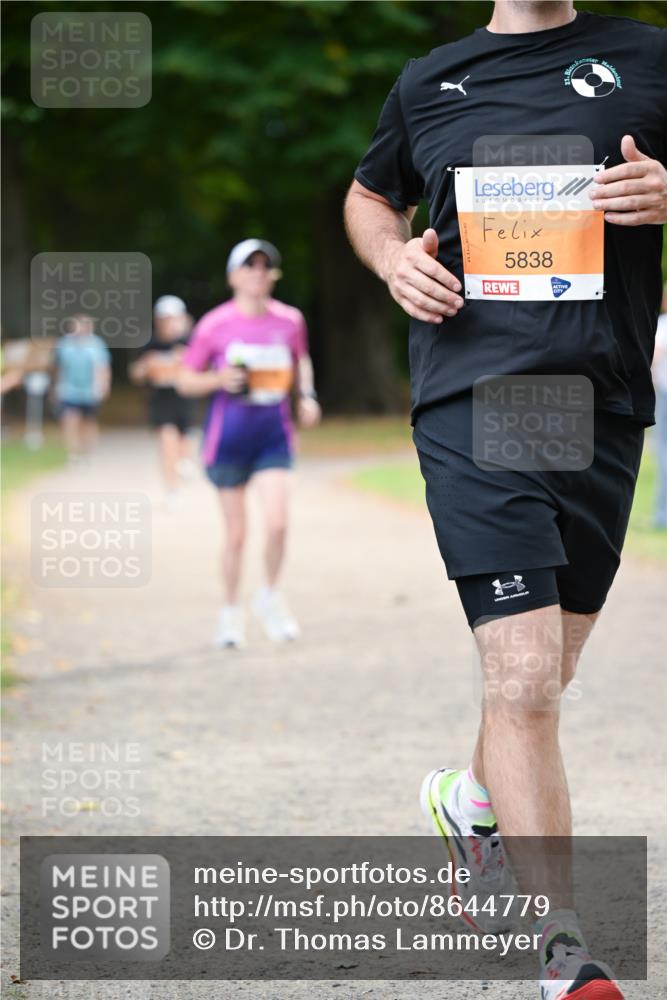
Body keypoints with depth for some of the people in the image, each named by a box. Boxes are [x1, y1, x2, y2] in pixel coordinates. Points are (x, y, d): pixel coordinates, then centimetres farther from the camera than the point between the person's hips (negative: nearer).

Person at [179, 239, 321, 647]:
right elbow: (186, 380, 0)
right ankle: (231, 611, 24)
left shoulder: (289, 320, 1)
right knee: (236, 533, 4)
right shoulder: (214, 325, -7)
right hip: (229, 438, -2)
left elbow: (301, 360, 21)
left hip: (274, 435, 2)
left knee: (277, 524, -14)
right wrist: (220, 379, -18)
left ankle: (271, 597, 12)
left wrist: (307, 395, 4)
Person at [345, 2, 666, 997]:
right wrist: (394, 255, 7)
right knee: (524, 679, -14)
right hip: (471, 402, -2)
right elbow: (370, 195, 29)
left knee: (544, 676, 15)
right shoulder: (428, 82, 13)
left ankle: (473, 801, 48)